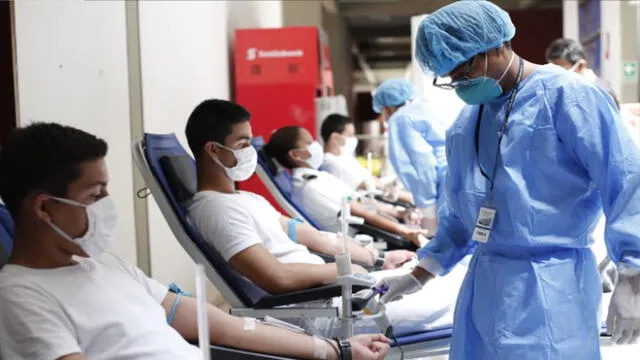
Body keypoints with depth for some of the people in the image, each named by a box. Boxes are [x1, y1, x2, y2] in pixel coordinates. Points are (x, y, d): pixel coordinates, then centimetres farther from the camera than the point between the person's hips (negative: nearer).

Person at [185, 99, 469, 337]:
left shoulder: (245, 200, 15)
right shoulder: (218, 209, -17)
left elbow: (309, 235, 19)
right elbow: (276, 277, -27)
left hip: (329, 289, 10)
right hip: (318, 311, -10)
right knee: (440, 303, -1)